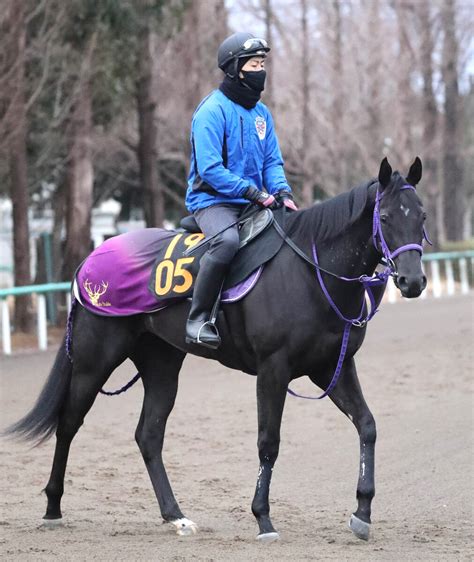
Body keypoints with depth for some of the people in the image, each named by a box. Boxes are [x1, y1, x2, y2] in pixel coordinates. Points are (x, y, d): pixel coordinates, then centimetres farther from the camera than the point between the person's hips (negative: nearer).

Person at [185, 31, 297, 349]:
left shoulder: (262, 113, 13)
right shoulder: (213, 111, -12)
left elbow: (272, 162, 14)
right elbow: (209, 169, -19)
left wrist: (283, 193, -7)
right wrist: (252, 191, -24)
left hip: (253, 202, 8)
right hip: (212, 200, -8)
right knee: (228, 240, -38)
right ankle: (198, 320, -30)